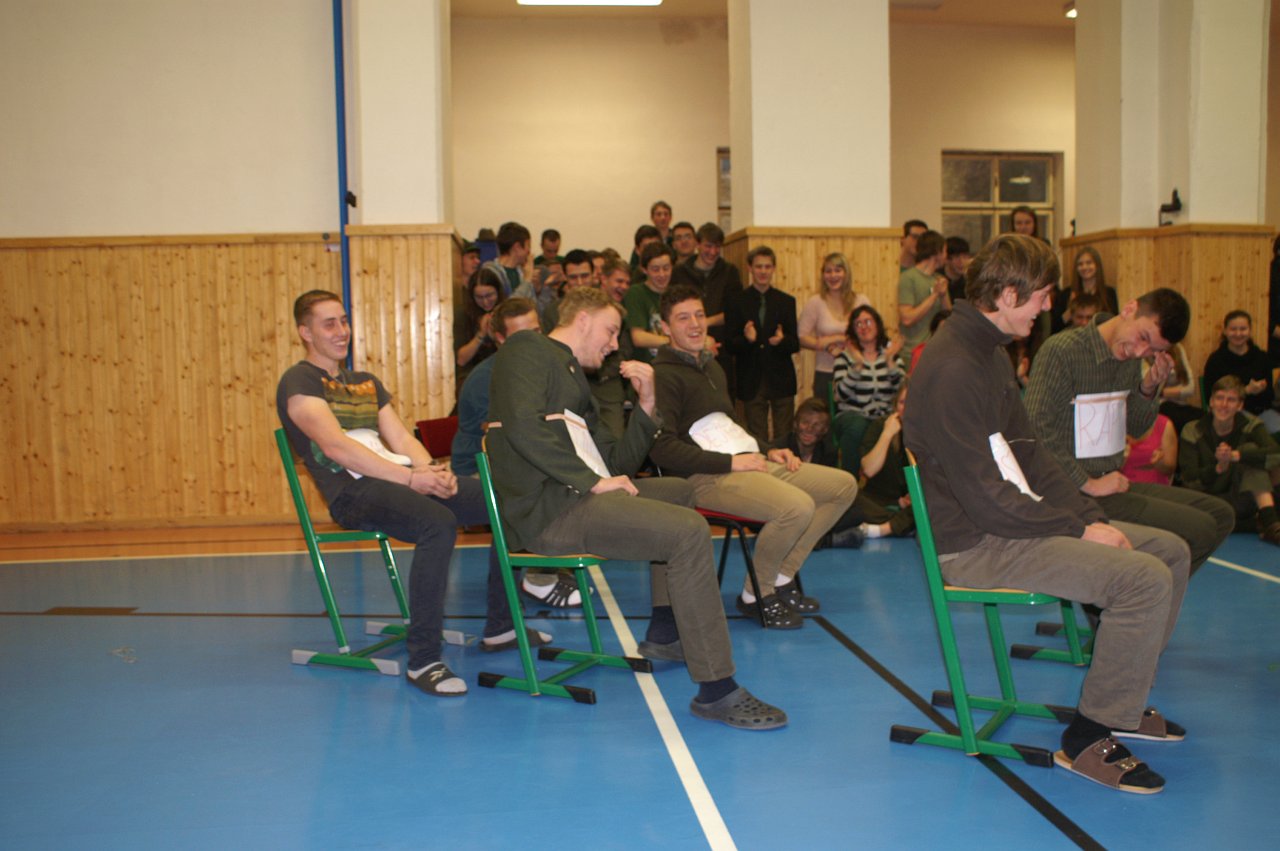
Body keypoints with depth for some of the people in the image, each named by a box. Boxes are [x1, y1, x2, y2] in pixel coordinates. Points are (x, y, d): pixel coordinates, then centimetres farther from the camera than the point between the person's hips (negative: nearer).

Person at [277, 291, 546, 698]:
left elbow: (402, 440, 17)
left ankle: (501, 626, 8)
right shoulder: (298, 382, 2)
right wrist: (410, 477, -20)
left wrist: (433, 469, -7)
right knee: (438, 524, -36)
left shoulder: (367, 383, 27)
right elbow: (336, 447, -13)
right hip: (353, 490, -8)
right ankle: (423, 660, -29)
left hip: (402, 478, 8)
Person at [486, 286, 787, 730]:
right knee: (689, 532, -20)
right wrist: (593, 481, -17)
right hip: (547, 508, -11)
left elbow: (620, 462, 24)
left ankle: (663, 634, 23)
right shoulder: (527, 351, 0)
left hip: (575, 495, 11)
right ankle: (716, 690, -19)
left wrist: (646, 403, 11)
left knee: (679, 490, 27)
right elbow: (523, 426, -20)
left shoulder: (572, 377, 28)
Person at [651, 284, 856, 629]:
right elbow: (662, 448, -18)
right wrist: (731, 462, -18)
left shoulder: (711, 366, 25)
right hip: (705, 478, -10)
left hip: (747, 462, 10)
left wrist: (766, 452, 12)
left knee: (843, 485, 4)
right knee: (797, 506, -32)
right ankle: (755, 596, -9)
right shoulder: (663, 374, -7)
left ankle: (781, 579, 4)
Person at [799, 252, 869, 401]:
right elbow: (801, 338, -2)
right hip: (825, 376, -1)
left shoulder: (861, 301, 4)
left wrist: (836, 338, -10)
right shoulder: (815, 303, 2)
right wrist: (829, 347, -14)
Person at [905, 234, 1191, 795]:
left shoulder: (992, 354, 13)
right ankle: (1089, 737, -7)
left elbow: (1028, 453, 16)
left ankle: (1120, 700, 22)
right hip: (974, 544, -11)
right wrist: (1079, 531, -15)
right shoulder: (952, 369, -22)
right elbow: (984, 498, -24)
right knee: (1144, 578, -22)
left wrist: (1092, 516, 3)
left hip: (1011, 519, 11)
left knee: (1171, 551, 10)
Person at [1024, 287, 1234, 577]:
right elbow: (1038, 432, -21)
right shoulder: (1062, 350, -16)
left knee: (1220, 514, 10)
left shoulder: (1131, 358, 10)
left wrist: (1149, 390, 0)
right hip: (1074, 493, -9)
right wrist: (1088, 485, -18)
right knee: (1198, 529, -16)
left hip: (1113, 481, 9)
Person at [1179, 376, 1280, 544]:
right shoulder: (1193, 432, -5)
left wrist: (1235, 455, -36)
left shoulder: (1250, 425, -2)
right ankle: (1258, 523, -28)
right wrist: (1219, 467, -30)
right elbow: (1190, 482, -12)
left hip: (1243, 498, 1)